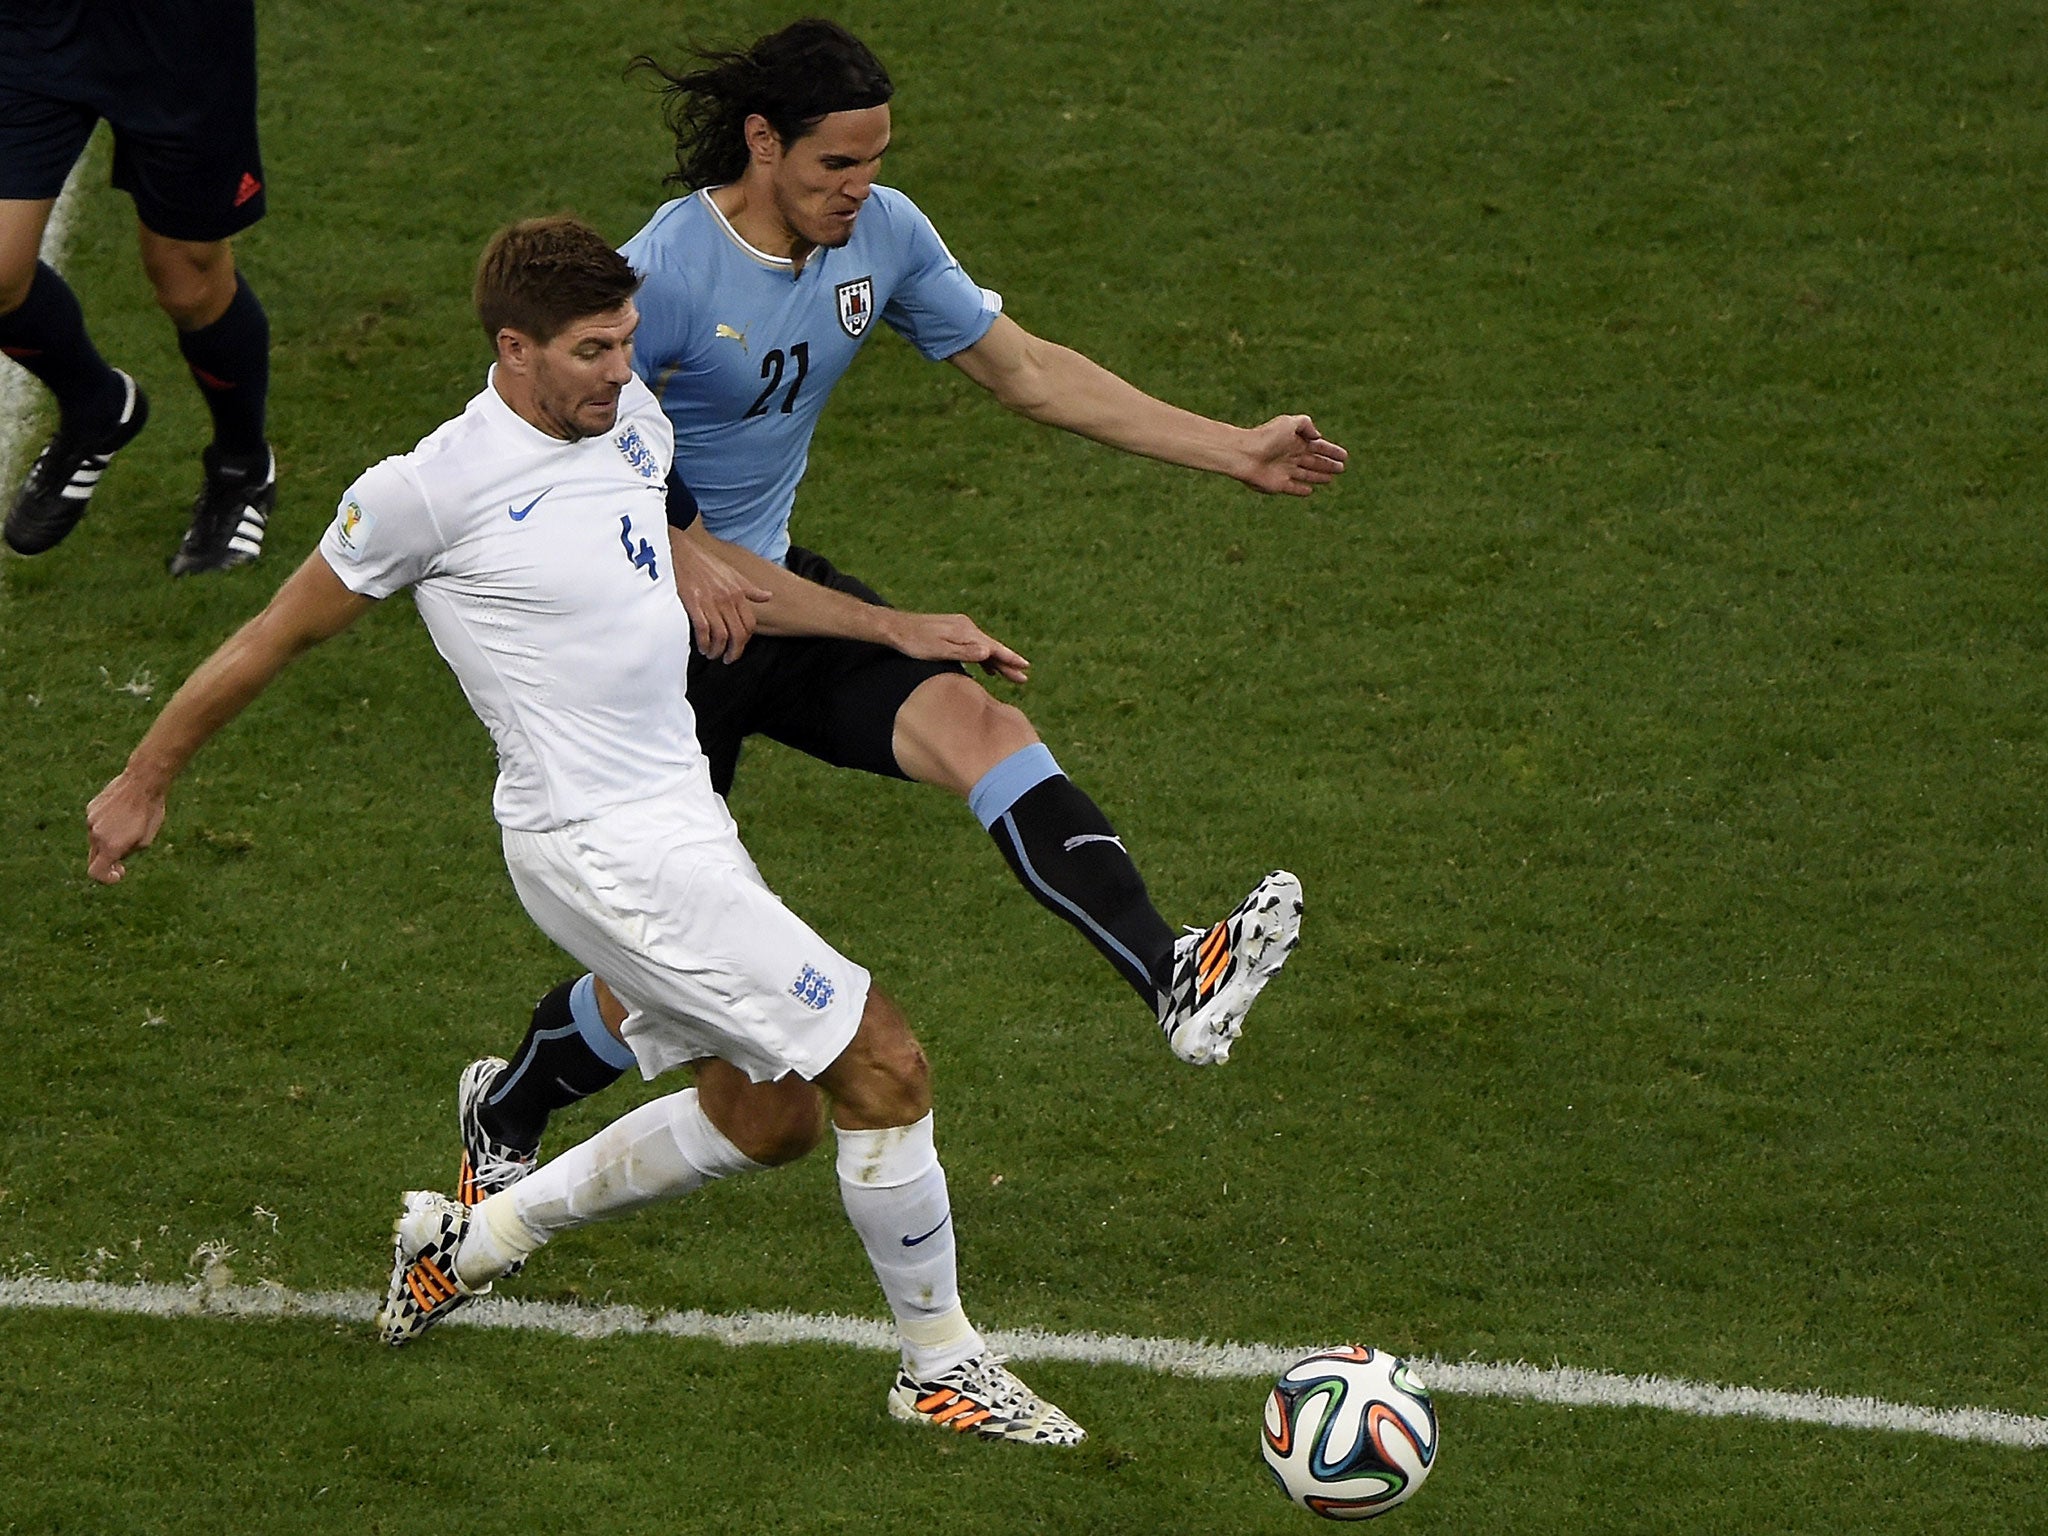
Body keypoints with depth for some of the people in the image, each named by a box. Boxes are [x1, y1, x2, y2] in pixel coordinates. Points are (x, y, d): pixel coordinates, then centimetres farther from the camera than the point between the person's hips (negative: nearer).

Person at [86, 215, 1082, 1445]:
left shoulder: (630, 418, 6)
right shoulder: (435, 490, -17)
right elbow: (279, 637, -4)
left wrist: (899, 630, 24)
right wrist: (146, 779, 6)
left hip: (678, 819, 9)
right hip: (602, 846, -9)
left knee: (757, 1120, 18)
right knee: (885, 1066, -9)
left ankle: (469, 1244, 31)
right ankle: (944, 1369, 7)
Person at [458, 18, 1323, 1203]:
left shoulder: (882, 232, -3)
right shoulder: (662, 274, -23)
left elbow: (1025, 370, 7)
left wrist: (1237, 452, 3)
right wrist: (677, 558, -33)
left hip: (774, 586, 6)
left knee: (979, 726, -22)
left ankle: (1175, 981, -37)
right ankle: (505, 1109, 31)